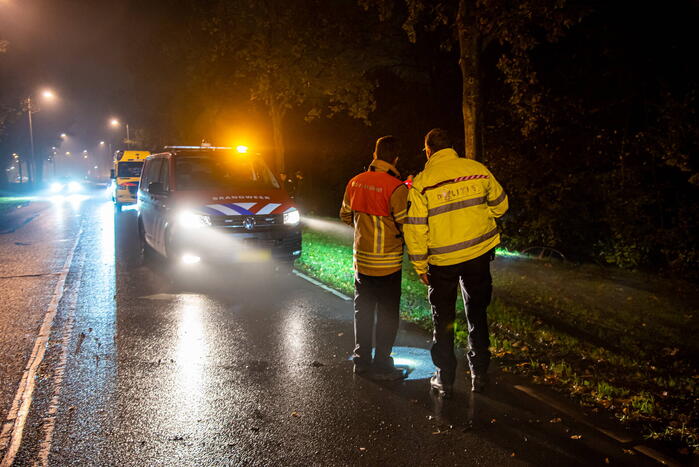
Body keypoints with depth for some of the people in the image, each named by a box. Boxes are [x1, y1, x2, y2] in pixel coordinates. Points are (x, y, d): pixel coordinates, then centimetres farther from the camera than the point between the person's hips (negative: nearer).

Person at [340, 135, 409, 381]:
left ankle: (361, 359, 25)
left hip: (361, 259, 6)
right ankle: (381, 366, 12)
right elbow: (406, 226, -14)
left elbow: (345, 215, 12)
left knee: (363, 311, 17)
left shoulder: (355, 182, 1)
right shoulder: (396, 188, -18)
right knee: (387, 314, 6)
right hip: (387, 263, -6)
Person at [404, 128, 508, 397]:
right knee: (477, 314, 17)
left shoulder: (422, 182, -11)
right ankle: (479, 375, 22)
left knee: (443, 319, 12)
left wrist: (420, 266, -3)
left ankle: (445, 380, 18)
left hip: (442, 260, -2)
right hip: (479, 254, 2)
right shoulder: (478, 170, -3)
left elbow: (415, 228, -12)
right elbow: (500, 204, 10)